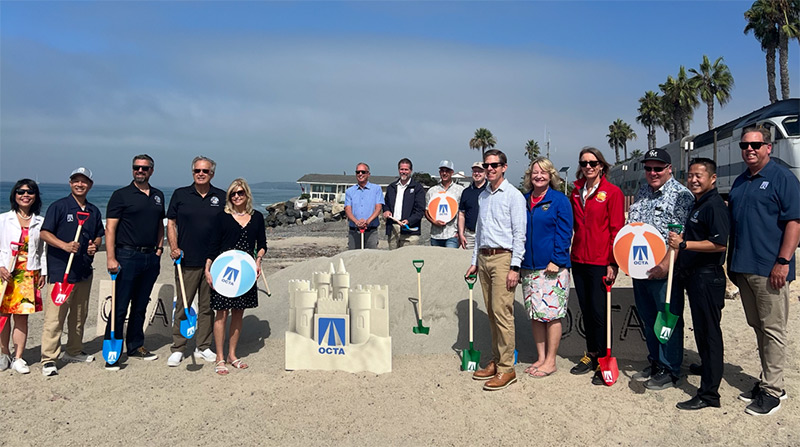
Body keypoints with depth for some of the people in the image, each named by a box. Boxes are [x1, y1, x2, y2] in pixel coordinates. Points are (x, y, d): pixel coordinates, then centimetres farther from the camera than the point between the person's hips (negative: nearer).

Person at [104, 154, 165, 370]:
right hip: (127, 257, -5)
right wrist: (111, 258, -15)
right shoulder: (121, 195, -3)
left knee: (140, 306, 14)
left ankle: (136, 346, 26)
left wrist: (159, 248, 9)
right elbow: (110, 228, -7)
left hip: (151, 258, 5)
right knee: (120, 307, -3)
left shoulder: (158, 196, 13)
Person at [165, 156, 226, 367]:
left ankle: (203, 347, 20)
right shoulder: (180, 194, 5)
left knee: (207, 306, 9)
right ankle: (177, 349, 13)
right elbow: (171, 223, 7)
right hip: (187, 261, -1)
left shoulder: (221, 197, 7)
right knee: (182, 306, 2)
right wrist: (174, 247, -6)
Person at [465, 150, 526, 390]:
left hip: (503, 257, -7)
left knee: (502, 313, -8)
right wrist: (475, 261, 17)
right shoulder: (483, 196, 16)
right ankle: (496, 361, 19)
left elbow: (519, 233, -10)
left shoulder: (513, 195, -5)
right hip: (484, 257, 7)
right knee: (491, 313, 10)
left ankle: (506, 368, -1)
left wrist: (515, 267, -15)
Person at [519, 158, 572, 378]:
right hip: (528, 267, 6)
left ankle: (550, 361, 10)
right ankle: (540, 357, 21)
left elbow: (564, 233, -7)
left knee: (551, 314, -1)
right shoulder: (524, 200, 11)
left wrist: (556, 261, -15)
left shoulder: (560, 200, -3)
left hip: (552, 268, -5)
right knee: (534, 314, 10)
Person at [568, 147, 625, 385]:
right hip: (578, 259, 6)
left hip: (600, 261, -6)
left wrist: (613, 263, -12)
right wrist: (567, 254, 13)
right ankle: (591, 355, 26)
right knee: (586, 310, 13)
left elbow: (617, 229, -8)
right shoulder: (576, 192, 11)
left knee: (599, 311, -2)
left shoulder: (612, 192, -6)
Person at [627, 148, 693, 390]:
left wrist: (666, 264, -22)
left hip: (665, 271, -7)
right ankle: (655, 363, 29)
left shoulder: (681, 195, -8)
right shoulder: (641, 192, 15)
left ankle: (670, 370, 14)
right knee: (648, 319, 15)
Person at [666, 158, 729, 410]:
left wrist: (684, 244, -27)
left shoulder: (714, 205, -16)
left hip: (708, 278, -10)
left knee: (708, 331, -4)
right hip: (694, 276, 10)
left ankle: (709, 393, 3)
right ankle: (708, 366, 43)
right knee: (701, 328, 23)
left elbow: (720, 244, -25)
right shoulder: (697, 204, 14)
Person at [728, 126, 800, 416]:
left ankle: (771, 390, 7)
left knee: (772, 329, 0)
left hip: (769, 269, -7)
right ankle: (768, 381, 25)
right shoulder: (739, 183, 16)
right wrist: (732, 262, 16)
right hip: (743, 268, 7)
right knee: (757, 326, 14)